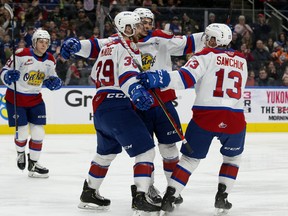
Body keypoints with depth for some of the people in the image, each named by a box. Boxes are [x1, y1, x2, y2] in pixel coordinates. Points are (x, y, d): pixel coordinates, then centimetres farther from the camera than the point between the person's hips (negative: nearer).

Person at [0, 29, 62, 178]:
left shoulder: (50, 60, 0)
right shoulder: (21, 55, -18)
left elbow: (51, 77, 15)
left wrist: (54, 82, -8)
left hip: (35, 99, 5)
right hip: (16, 98, -5)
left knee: (38, 132, 0)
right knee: (22, 132, -6)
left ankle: (33, 163, 14)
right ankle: (20, 152, 28)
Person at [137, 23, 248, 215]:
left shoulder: (207, 56, 3)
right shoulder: (241, 60, 18)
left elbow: (186, 77, -12)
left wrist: (160, 79, -21)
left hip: (206, 116, -2)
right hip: (235, 119, 2)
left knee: (191, 158, 11)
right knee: (233, 157, 27)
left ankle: (169, 198, 3)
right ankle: (222, 198, 16)